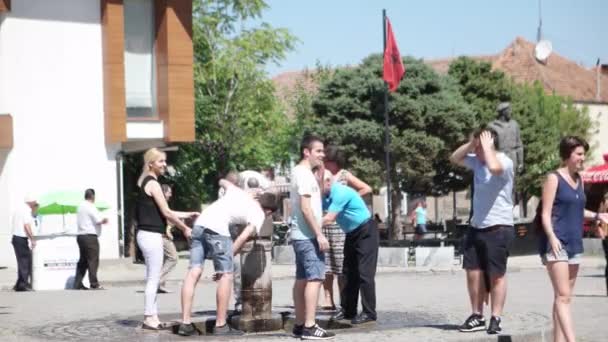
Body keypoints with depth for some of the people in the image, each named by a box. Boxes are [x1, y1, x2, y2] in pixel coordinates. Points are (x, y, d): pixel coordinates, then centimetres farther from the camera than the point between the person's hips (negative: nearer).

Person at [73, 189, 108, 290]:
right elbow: (99, 220, -16)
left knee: (83, 261, 12)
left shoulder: (80, 207, 15)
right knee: (93, 260, -6)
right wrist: (104, 220, 6)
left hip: (80, 235, 9)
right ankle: (94, 284, -7)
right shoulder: (90, 207, -11)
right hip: (90, 237, -9)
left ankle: (78, 284, 11)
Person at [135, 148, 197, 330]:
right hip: (152, 236, -10)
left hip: (147, 235, 10)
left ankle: (152, 316, 16)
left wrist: (188, 215, 20)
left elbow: (161, 212, 20)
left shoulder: (145, 183, 16)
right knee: (153, 279, -4)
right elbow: (166, 213, -13)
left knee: (152, 279, 13)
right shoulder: (152, 184, -12)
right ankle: (149, 318, -1)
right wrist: (185, 229, -3)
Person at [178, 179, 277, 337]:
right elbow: (243, 237, -1)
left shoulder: (238, 192, 26)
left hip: (200, 223, 7)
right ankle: (221, 326, 4)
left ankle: (185, 323, 3)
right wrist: (228, 259, 3)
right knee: (226, 275, 4)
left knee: (194, 272, 5)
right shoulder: (259, 215, 10)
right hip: (217, 229, -7)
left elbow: (222, 181, 45)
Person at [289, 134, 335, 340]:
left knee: (302, 279, 11)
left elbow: (317, 198, 18)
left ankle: (300, 325, 15)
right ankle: (309, 326, -16)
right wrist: (319, 234, -22)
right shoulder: (304, 173, -13)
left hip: (302, 235, 11)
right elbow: (306, 207, -21)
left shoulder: (301, 172, 18)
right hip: (307, 235, -11)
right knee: (315, 278, -13)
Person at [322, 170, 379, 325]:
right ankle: (348, 310, 15)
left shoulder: (340, 193, -26)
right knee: (349, 272, 9)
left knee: (365, 272, -11)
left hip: (366, 232, -10)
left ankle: (369, 313, -8)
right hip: (351, 233, 10)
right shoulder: (326, 196, 2)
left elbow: (329, 218, -30)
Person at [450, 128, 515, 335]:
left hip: (498, 228, -8)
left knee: (496, 275, -2)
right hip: (476, 227, 8)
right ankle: (477, 316, 18)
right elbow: (454, 159, 18)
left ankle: (496, 319, 3)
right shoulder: (476, 160, 9)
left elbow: (493, 167, -35)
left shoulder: (504, 162, -13)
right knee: (473, 272, 9)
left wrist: (486, 145, -19)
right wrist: (470, 143, 3)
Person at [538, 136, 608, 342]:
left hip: (574, 243, 8)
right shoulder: (554, 178, -6)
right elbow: (546, 213, -11)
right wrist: (552, 237, -25)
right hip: (557, 244, -8)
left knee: (564, 296, 8)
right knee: (562, 296, -13)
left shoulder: (579, 179, 15)